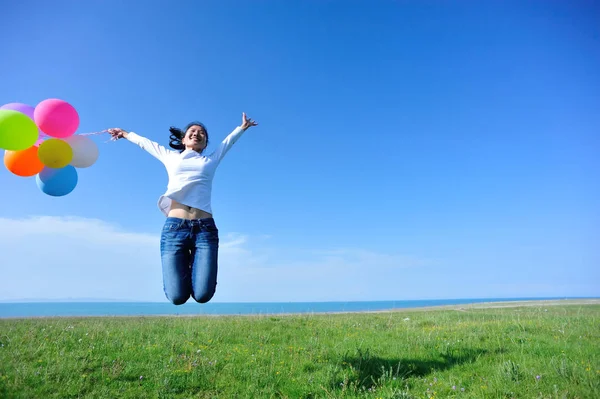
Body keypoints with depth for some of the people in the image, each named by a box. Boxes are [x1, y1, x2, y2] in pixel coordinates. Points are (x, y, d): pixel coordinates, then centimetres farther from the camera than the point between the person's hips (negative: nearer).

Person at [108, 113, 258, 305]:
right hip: (174, 227, 0)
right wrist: (125, 134, 52)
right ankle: (184, 265, 23)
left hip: (205, 228, 0)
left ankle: (194, 265, 22)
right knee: (177, 297, -9)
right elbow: (145, 142, 38)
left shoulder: (211, 159, 21)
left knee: (202, 295, -11)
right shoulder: (171, 157, 23)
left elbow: (228, 140, 36)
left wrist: (243, 127, 45)